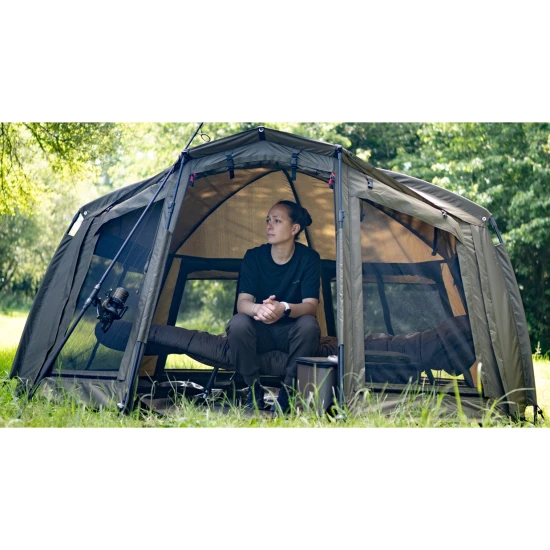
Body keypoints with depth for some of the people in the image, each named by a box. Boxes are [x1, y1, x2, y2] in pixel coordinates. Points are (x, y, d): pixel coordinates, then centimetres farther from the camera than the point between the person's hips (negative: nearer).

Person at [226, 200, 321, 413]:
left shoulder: (309, 258, -12)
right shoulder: (253, 257, -9)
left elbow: (310, 305, -21)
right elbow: (242, 302, -18)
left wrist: (284, 308, -45)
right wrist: (258, 309, -45)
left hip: (291, 331, -1)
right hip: (260, 331, 1)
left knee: (308, 324, -34)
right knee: (237, 324, -31)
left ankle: (288, 390, -15)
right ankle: (253, 388, -10)